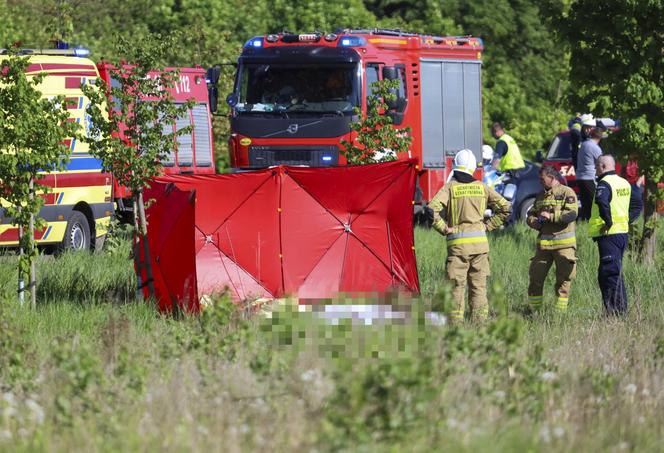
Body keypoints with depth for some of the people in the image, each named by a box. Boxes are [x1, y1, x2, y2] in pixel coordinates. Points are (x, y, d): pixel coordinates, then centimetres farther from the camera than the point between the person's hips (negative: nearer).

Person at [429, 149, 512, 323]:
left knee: (456, 286, 0)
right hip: (480, 243, 3)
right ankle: (480, 323, 4)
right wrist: (488, 225, 12)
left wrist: (444, 229, -6)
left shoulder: (450, 188, -2)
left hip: (458, 243, -3)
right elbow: (505, 208, 10)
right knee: (479, 287, 7)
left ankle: (456, 323, -4)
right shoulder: (481, 188, 8)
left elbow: (432, 209, -17)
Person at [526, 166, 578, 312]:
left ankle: (561, 311, 4)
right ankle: (535, 310, 9)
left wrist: (551, 217, -20)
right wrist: (534, 221, -4)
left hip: (563, 244, -5)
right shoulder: (541, 196, 17)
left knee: (563, 278, -2)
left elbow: (572, 214, -15)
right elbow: (530, 216, 19)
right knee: (536, 277, 2)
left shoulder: (567, 193, -3)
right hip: (543, 243, 5)